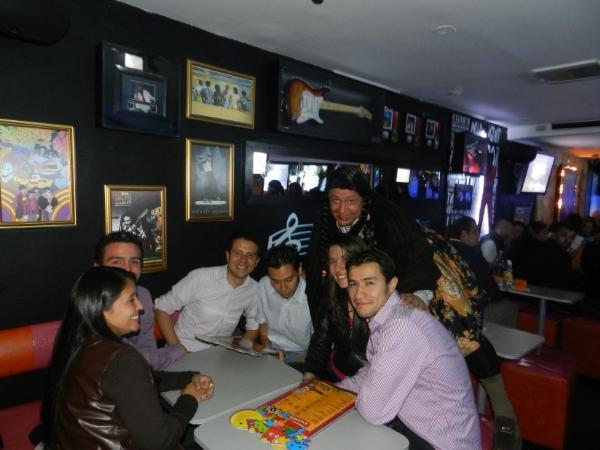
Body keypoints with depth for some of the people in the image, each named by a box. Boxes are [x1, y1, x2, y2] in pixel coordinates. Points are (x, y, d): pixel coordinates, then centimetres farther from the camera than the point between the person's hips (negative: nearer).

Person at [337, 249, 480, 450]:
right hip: (413, 423, 7)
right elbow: (371, 374, 12)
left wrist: (360, 396, -6)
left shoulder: (402, 326, -30)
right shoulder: (381, 317, 0)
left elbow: (374, 412, -26)